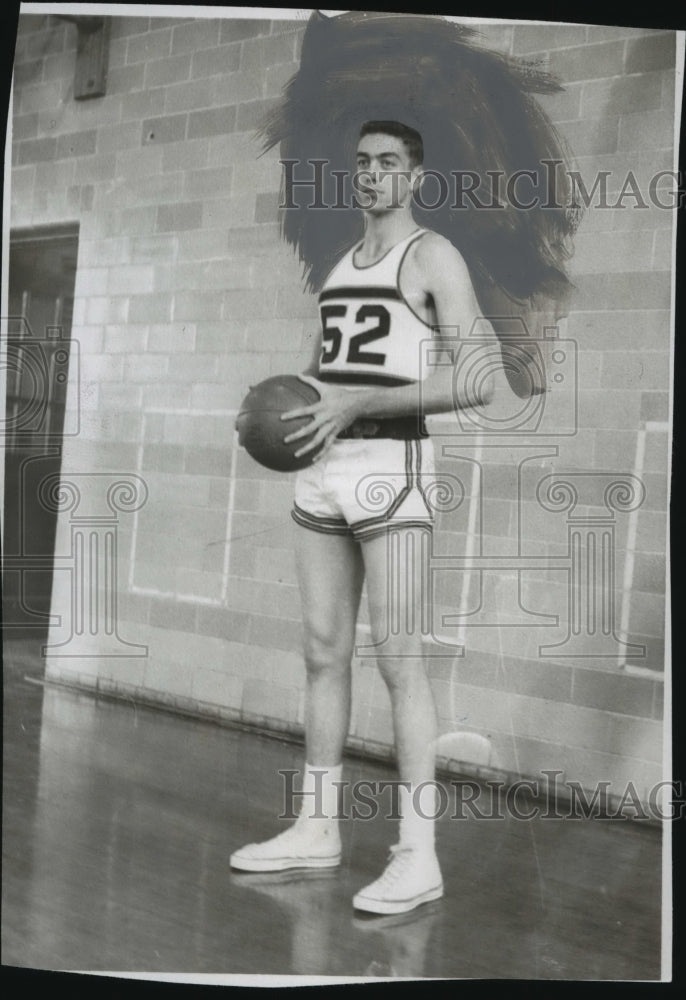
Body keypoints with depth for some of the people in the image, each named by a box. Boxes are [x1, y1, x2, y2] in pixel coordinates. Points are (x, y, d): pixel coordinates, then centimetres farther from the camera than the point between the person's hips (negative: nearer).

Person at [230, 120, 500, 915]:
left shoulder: (434, 258, -3)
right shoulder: (341, 263, 20)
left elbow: (479, 380, -14)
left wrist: (360, 402, -19)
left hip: (391, 468, -7)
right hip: (323, 470, 7)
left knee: (398, 661, -7)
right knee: (324, 654, 10)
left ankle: (418, 856, -1)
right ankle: (317, 829, 20)